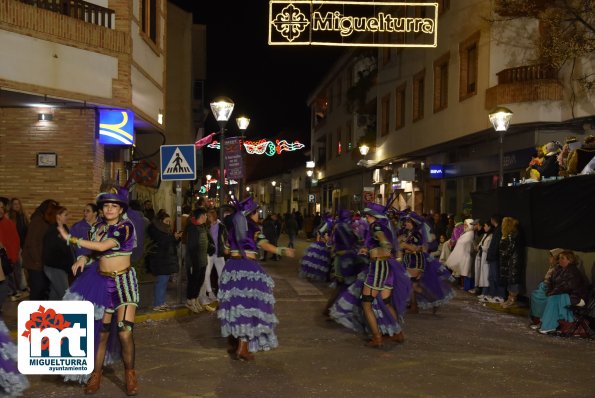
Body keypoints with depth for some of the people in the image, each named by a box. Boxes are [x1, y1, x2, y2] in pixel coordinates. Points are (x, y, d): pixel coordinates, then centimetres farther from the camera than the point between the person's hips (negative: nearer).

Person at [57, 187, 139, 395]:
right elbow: (94, 253, 18)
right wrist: (83, 259, -5)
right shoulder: (98, 227, 8)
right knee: (102, 331, 5)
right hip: (102, 282, 5)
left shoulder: (126, 226, -12)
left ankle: (130, 374, 8)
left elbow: (102, 246, -22)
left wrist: (70, 238, -17)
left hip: (124, 282, -5)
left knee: (125, 332, -11)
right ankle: (96, 374, 18)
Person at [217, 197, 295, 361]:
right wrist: (282, 251, -31)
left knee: (234, 302, 14)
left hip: (232, 267, 6)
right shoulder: (254, 229, -7)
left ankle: (233, 343, 24)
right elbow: (264, 244, -23)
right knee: (248, 304, -2)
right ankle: (243, 348, -6)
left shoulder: (233, 229, 11)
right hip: (249, 269, -6)